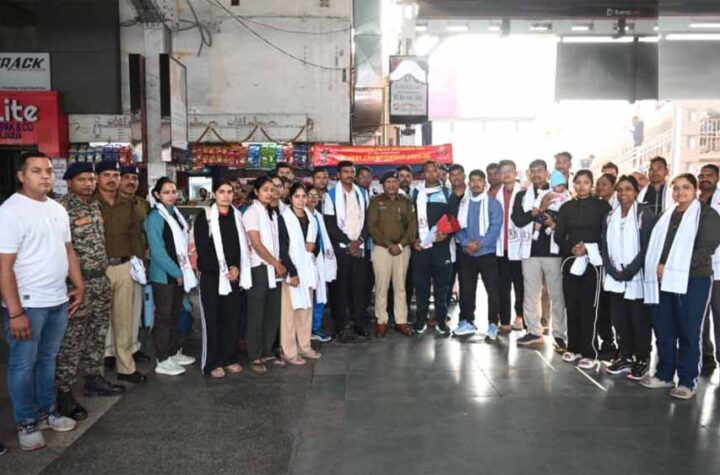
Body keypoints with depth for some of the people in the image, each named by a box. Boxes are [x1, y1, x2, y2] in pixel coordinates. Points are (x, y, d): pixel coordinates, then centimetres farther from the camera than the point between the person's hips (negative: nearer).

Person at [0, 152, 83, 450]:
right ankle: (27, 423, 22)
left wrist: (79, 286, 13)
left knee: (48, 359, 18)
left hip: (58, 301, 7)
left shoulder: (58, 209, 8)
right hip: (27, 304, -7)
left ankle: (46, 412, 33)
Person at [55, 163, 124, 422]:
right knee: (72, 338, -1)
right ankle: (64, 393, 9)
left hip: (100, 279, 8)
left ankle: (94, 377, 30)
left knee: (97, 333, 16)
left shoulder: (95, 204, 11)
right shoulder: (62, 208, -14)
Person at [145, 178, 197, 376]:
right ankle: (162, 360, 9)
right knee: (164, 316, 0)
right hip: (163, 275, -7)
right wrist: (176, 272, -15)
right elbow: (158, 251, -18)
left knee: (175, 314, 15)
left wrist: (182, 271, 8)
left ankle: (173, 352, 27)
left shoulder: (175, 213, 9)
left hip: (178, 272, 7)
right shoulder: (155, 217, -13)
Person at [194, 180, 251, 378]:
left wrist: (237, 268, -6)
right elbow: (203, 249, -9)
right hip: (211, 276, -4)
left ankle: (230, 358, 20)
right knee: (212, 320, 2)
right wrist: (223, 270, -13)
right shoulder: (204, 217, -2)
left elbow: (243, 245, 9)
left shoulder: (237, 216, 11)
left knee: (232, 318, 7)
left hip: (234, 275, 4)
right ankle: (212, 363, 10)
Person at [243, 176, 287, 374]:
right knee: (256, 315, 1)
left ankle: (267, 352, 23)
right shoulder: (252, 212, -8)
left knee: (273, 313, 10)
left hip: (273, 269, 7)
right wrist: (277, 263, -10)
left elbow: (275, 241, 12)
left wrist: (278, 264, -1)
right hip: (258, 269, -7)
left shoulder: (272, 212, 13)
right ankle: (255, 357, 11)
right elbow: (256, 244, -14)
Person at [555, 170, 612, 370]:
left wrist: (588, 249, -13)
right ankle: (574, 348, 17)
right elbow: (558, 236, 7)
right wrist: (571, 248, -11)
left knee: (589, 307, -4)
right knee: (571, 305, 5)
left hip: (592, 261, -3)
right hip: (571, 261, 3)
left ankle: (589, 352, 5)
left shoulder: (602, 206, 1)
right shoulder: (566, 207, 10)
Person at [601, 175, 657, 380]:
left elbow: (647, 247, -10)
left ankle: (642, 360, 15)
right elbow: (604, 247, 8)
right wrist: (613, 271, -6)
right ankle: (626, 356, 22)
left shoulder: (645, 215, -4)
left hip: (637, 277, -4)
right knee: (619, 319, 8)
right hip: (615, 278, 5)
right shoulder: (610, 217, 11)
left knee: (639, 320, 1)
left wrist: (629, 271, -15)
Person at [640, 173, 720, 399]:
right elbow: (655, 244, 16)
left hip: (693, 280, -5)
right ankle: (664, 374, 19)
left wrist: (671, 268, -16)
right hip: (663, 280, 5)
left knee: (688, 332, 0)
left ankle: (688, 381, 10)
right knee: (663, 330, 8)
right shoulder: (666, 215, 17)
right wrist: (658, 267, -4)